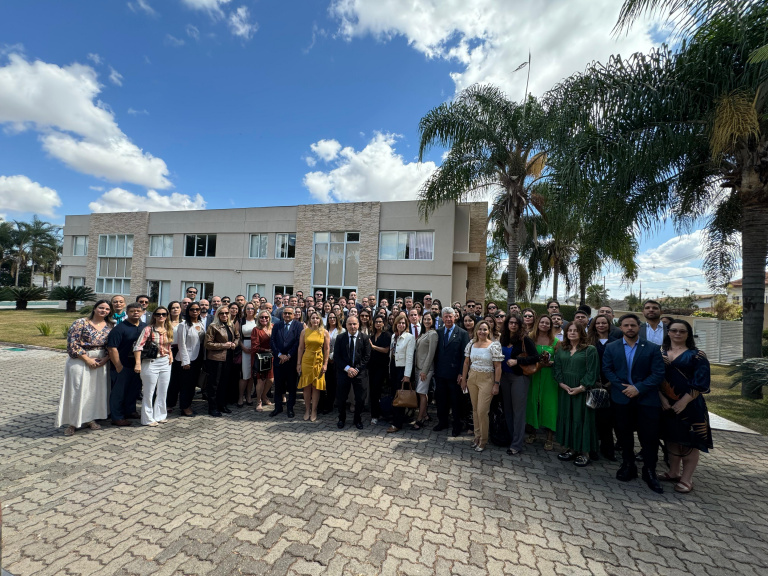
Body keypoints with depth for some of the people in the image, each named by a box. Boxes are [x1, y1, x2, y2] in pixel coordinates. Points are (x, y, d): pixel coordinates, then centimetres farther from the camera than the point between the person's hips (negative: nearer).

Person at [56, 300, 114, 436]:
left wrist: (105, 359, -10)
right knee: (77, 391, 2)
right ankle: (72, 423, 16)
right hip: (80, 362, -3)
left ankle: (91, 418, 24)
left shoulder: (110, 326, 4)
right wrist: (87, 359, -16)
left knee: (96, 390, 9)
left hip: (101, 362, 4)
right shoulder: (81, 322, -7)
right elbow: (72, 343, -12)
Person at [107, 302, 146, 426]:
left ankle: (130, 411, 34)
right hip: (123, 367, -6)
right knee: (119, 392, 5)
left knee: (135, 389, 17)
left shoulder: (145, 327, 8)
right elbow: (112, 348, -16)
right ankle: (117, 417, 16)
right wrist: (118, 366, -19)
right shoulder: (120, 328, -12)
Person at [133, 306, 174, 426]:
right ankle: (148, 419, 19)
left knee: (163, 392, 13)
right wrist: (138, 363, -22)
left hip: (165, 363, 5)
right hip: (151, 363, -5)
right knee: (149, 392, 6)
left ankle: (160, 415, 27)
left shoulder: (169, 330, 6)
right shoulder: (148, 329, -10)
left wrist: (170, 356, 5)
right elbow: (138, 346, -15)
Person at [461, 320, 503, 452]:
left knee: (482, 411, -3)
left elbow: (498, 367, -9)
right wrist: (463, 379, 8)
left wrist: (496, 384, -11)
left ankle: (483, 440, 16)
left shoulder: (494, 345, -9)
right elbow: (466, 363, 9)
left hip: (486, 380, -4)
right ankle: (477, 435, 29)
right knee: (475, 409, 13)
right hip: (472, 378, 5)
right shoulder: (471, 344, 4)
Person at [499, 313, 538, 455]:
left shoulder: (525, 340, -11)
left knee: (518, 410, 1)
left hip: (519, 377, -5)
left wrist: (517, 361, -20)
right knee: (508, 408, 13)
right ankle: (510, 437, 28)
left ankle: (517, 444, 9)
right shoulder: (502, 338, 5)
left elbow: (535, 357, -15)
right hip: (505, 376, 6)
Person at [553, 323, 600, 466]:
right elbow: (556, 368, 7)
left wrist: (581, 387, -16)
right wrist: (561, 383, -7)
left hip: (582, 390, -4)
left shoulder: (590, 350, -5)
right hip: (565, 389, 4)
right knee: (566, 417, 9)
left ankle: (584, 452, 14)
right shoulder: (561, 349, 9)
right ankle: (571, 448, 22)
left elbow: (592, 371, -10)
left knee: (582, 418, 2)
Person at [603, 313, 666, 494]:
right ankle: (628, 466, 28)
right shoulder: (611, 347, 3)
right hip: (621, 399, 1)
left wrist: (639, 388, -16)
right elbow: (607, 369, 0)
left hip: (647, 399, -1)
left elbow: (658, 374, -7)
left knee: (650, 436, 3)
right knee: (624, 435, 12)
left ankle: (649, 471, 21)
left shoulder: (652, 348, -1)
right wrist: (623, 387, -12)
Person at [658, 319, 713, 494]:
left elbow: (700, 383, -10)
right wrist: (662, 398, -9)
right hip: (666, 404, 3)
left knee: (690, 440, 4)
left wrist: (683, 402, -15)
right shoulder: (660, 352, 4)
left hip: (689, 405, -3)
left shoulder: (696, 355, -4)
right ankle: (674, 472, 26)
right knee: (672, 438, 13)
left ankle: (686, 479, 15)